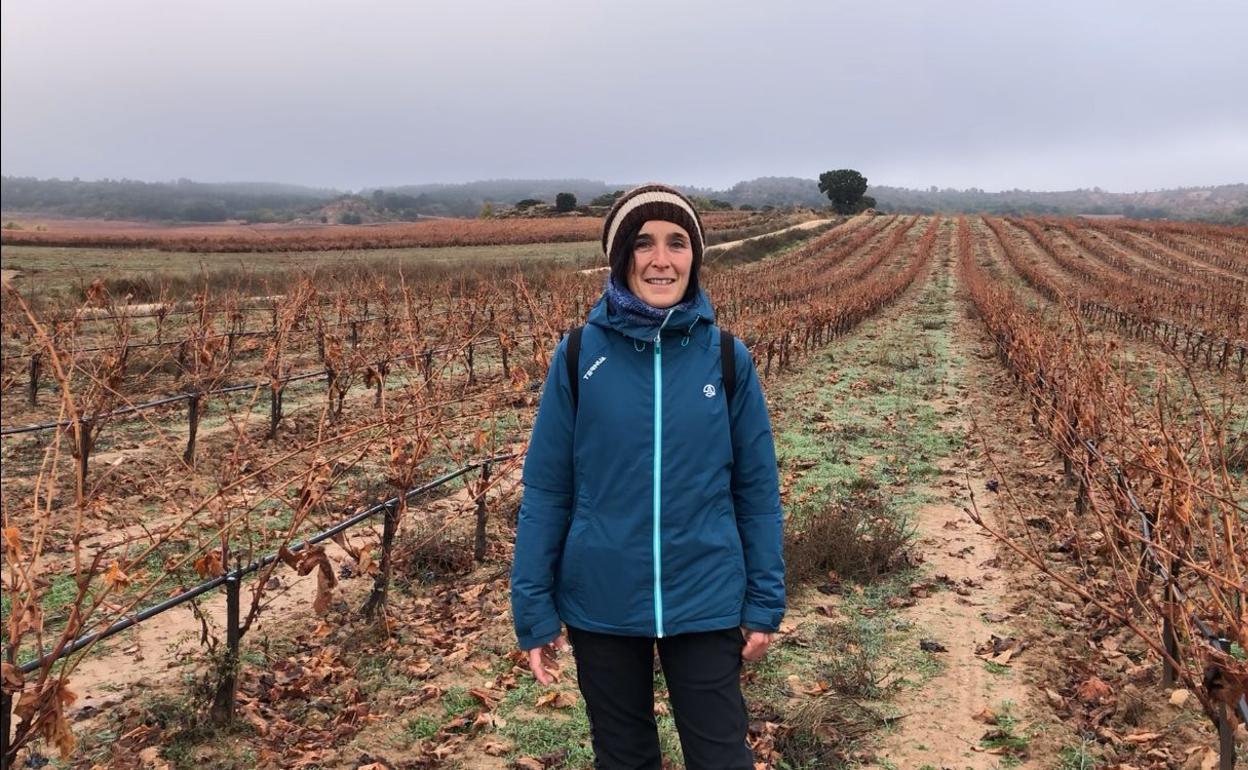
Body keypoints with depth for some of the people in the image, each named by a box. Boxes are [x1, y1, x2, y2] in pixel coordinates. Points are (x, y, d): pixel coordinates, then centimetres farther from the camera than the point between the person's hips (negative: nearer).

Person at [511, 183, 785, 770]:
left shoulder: (727, 358, -5)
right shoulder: (580, 354, -7)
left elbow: (757, 489, 1)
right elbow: (546, 489, -3)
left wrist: (765, 603, 1)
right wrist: (533, 609, -4)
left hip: (705, 601, 0)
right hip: (601, 603, 1)